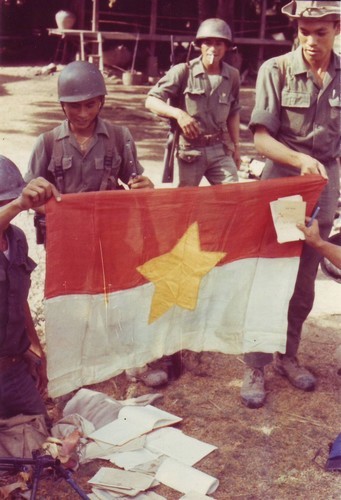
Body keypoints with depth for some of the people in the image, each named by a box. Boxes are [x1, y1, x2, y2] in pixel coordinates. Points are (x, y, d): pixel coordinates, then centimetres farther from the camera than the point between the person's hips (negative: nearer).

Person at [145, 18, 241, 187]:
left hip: (220, 149, 3)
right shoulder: (183, 71, -8)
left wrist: (236, 146, 18)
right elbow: (151, 101, -10)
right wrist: (178, 113, -25)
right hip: (189, 150, -3)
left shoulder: (232, 76, 4)